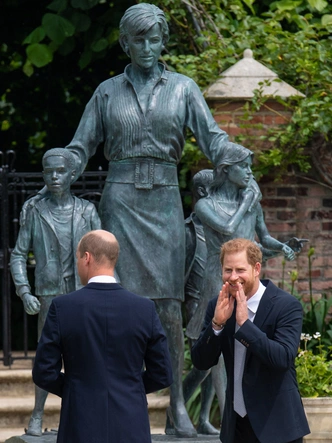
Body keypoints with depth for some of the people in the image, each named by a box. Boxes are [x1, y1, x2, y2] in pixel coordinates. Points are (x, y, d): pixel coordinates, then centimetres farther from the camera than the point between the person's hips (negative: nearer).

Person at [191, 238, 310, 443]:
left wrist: (244, 323, -26)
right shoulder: (219, 306, 4)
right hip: (236, 424, 5)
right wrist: (217, 323, -16)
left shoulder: (287, 306, -11)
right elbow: (201, 362, 0)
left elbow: (283, 358, -23)